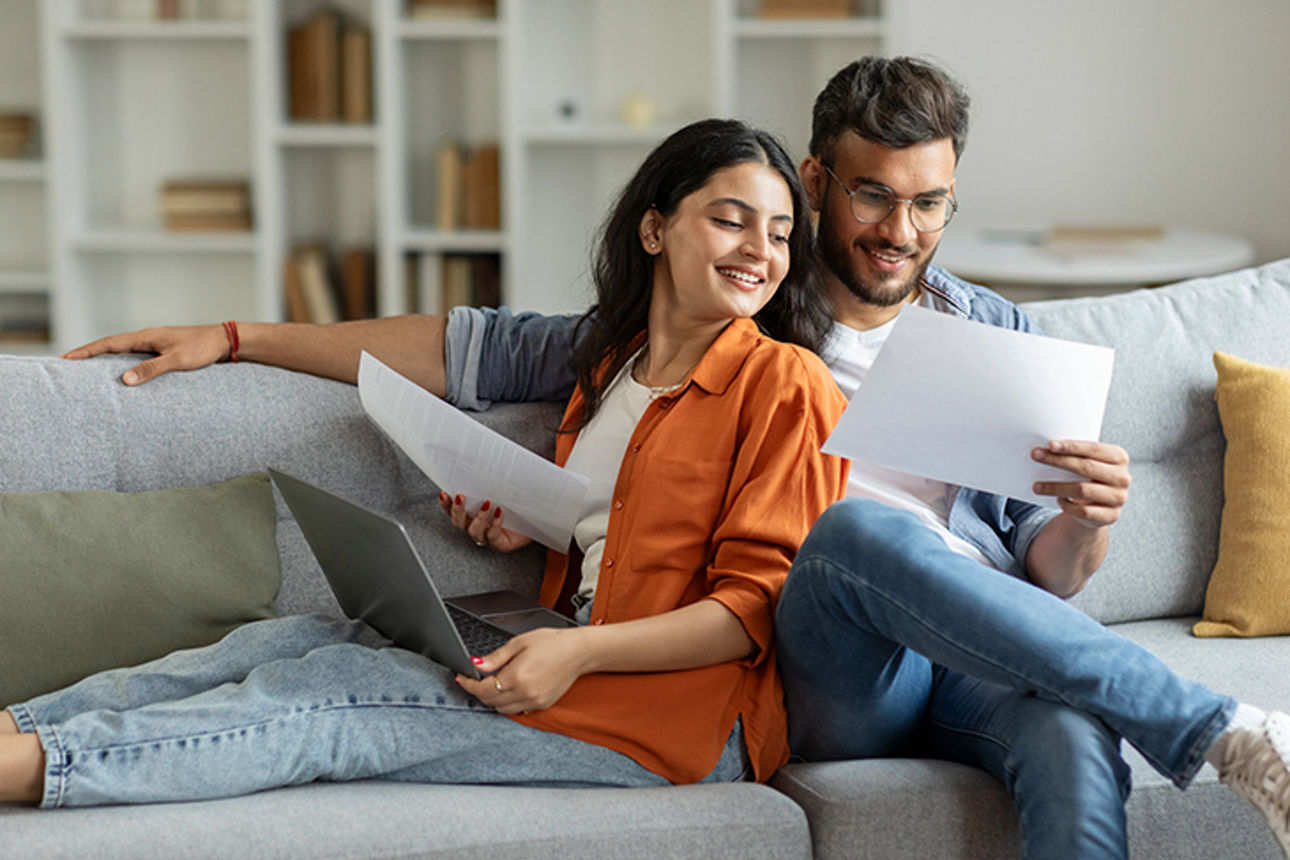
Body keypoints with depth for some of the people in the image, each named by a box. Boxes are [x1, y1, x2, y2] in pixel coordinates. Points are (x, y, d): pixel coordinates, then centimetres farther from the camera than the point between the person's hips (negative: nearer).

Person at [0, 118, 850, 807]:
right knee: (293, 639, -10)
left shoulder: (789, 386, -6)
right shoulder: (610, 364, 17)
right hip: (576, 661, 7)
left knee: (321, 692, -19)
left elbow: (758, 603, -11)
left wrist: (580, 652, -22)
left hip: (682, 717, -7)